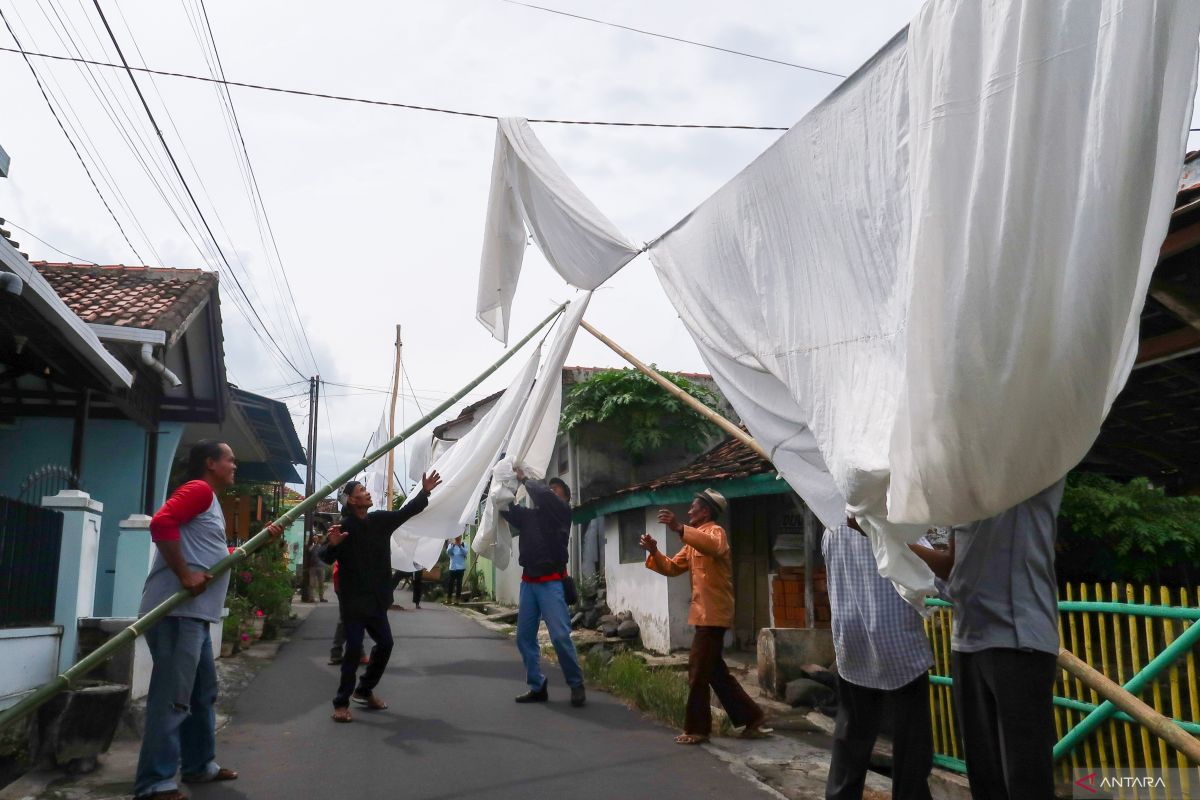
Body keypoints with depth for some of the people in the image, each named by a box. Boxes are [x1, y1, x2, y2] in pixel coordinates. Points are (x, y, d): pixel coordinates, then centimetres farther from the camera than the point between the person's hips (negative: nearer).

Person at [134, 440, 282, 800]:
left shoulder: (210, 500, 23)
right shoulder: (199, 489, -8)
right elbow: (161, 523, -24)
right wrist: (185, 575, -24)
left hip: (193, 612, 11)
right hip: (175, 611, -11)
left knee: (203, 692, 19)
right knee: (173, 697, -8)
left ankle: (199, 765, 30)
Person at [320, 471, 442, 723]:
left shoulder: (379, 520, 5)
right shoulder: (343, 527, -14)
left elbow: (405, 512, 14)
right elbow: (326, 558, -21)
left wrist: (424, 493, 4)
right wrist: (332, 544, -43)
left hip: (376, 599, 7)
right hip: (353, 600, -7)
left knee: (385, 644, 14)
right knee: (354, 649, -7)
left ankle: (364, 690, 31)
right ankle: (341, 703, 5)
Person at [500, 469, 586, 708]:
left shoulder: (562, 511, 0)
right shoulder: (530, 515, 15)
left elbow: (543, 494, -16)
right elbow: (506, 508, 12)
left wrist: (524, 479, -2)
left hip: (551, 583, -6)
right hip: (528, 583, 6)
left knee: (560, 636, -11)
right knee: (524, 637, 5)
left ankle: (576, 685, 4)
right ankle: (537, 687, 15)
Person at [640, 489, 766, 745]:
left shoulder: (715, 531, -10)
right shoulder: (695, 541, 20)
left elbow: (714, 547, -37)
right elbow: (672, 568, 16)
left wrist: (680, 528, -46)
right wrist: (654, 551, -1)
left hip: (713, 613, -10)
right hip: (705, 613, 10)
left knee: (698, 672, -4)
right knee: (714, 670, 14)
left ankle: (697, 729, 6)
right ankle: (751, 717, 21)